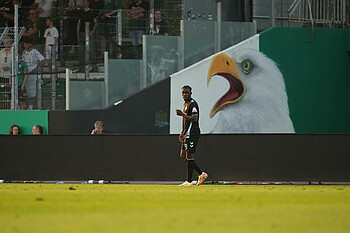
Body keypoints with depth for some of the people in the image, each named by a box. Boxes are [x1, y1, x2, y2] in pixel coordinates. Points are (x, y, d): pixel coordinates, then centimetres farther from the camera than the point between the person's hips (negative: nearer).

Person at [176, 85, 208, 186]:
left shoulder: (193, 104, -12)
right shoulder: (185, 104, 20)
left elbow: (194, 118, -24)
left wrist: (182, 114, -30)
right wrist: (182, 133, 27)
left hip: (192, 132, -11)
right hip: (187, 134, 11)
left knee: (189, 156, -10)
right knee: (183, 155, 12)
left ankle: (189, 181, -9)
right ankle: (201, 174, 15)